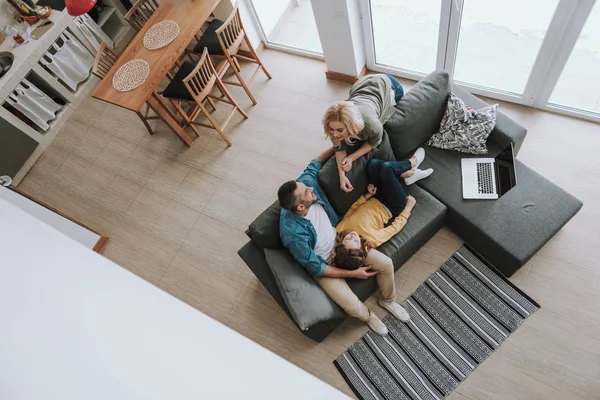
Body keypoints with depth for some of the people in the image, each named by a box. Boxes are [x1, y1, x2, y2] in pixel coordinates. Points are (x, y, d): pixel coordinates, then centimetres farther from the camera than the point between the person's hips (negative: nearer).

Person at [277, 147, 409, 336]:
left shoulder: (306, 181, -23)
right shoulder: (293, 233, -37)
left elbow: (315, 163, 1)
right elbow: (316, 268, -24)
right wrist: (353, 273, -19)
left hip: (340, 241, 6)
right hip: (323, 264, -5)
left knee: (386, 264, -6)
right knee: (353, 307, -18)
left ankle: (388, 300, 27)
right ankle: (368, 316, 22)